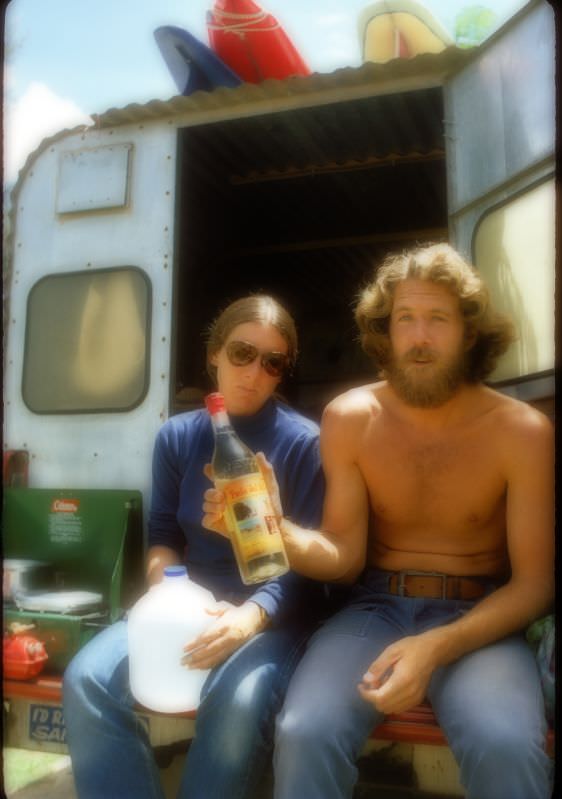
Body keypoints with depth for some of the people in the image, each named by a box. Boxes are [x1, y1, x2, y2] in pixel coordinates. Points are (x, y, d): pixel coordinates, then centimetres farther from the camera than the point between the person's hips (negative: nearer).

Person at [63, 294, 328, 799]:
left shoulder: (304, 442, -8)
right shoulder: (178, 436, 5)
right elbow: (163, 533, 9)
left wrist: (252, 615, -27)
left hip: (275, 611, -3)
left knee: (238, 704, -33)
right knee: (88, 680, -19)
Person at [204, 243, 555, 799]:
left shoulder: (522, 431, -9)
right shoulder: (349, 419, -4)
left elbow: (535, 582, -7)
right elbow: (344, 555, -4)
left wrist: (437, 647, -23)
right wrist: (271, 528, -25)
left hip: (479, 620, 0)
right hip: (377, 607, 1)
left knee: (506, 748, -32)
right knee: (304, 736, -27)